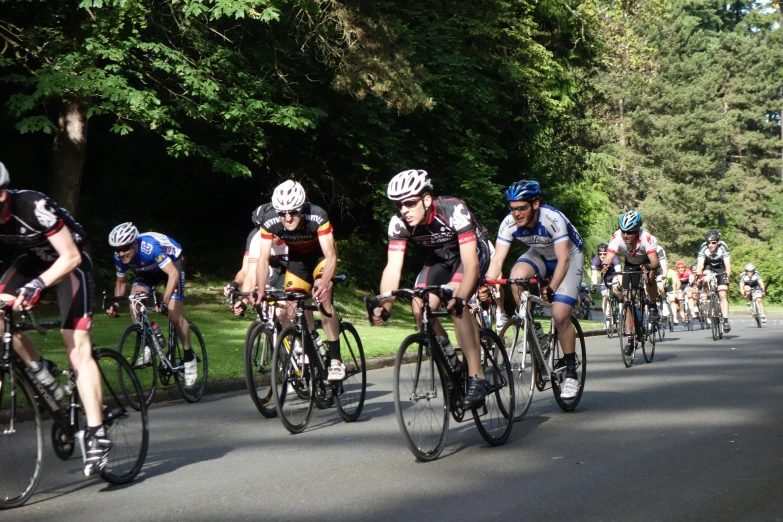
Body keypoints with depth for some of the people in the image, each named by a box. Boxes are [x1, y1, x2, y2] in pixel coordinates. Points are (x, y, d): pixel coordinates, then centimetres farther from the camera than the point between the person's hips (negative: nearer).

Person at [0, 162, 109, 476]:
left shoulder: (33, 206, -33)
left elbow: (71, 257, -29)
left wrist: (37, 285, -43)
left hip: (70, 261, -6)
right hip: (34, 259, 6)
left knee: (77, 347, -16)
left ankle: (97, 435, -17)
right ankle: (41, 373, 3)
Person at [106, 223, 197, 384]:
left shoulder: (150, 247, -40)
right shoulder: (119, 257, -21)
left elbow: (173, 274, -45)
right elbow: (121, 281, -2)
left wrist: (164, 302, -53)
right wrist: (115, 304, -16)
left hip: (173, 264, -5)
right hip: (148, 270, 5)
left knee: (174, 316, -15)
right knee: (134, 305, -20)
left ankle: (189, 357, 4)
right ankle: (148, 345, -3)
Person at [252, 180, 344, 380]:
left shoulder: (317, 216, -36)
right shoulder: (269, 221, -28)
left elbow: (331, 255, -38)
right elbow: (263, 258, -25)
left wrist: (324, 283, -55)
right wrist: (260, 288, -41)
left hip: (320, 255, -3)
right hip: (296, 257, 3)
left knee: (322, 298, -25)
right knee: (293, 310, -7)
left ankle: (336, 360, -19)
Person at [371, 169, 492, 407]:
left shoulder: (454, 211, -37)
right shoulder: (399, 222, -24)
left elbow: (470, 263, -42)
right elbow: (393, 267, -27)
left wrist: (459, 299, -55)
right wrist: (384, 305, -41)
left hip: (473, 251, -5)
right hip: (440, 257, 5)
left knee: (455, 305, -29)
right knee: (421, 311, -15)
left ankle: (477, 379, -27)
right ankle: (449, 359, 13)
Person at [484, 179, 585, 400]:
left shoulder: (553, 219, -35)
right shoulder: (509, 223, -23)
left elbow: (563, 259, -37)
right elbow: (497, 259, -27)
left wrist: (551, 288, -48)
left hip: (569, 256, -4)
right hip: (540, 255, 4)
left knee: (560, 315, -17)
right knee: (516, 276, -29)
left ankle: (571, 375, -2)